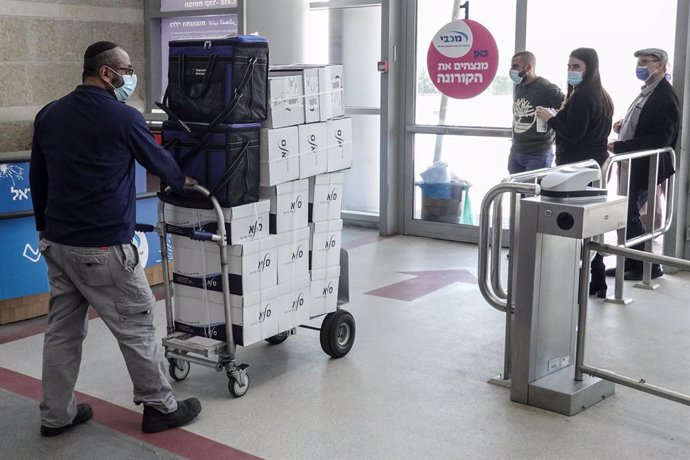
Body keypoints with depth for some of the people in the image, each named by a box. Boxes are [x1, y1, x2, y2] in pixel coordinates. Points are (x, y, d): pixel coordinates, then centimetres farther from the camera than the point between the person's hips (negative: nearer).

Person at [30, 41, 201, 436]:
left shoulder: (49, 115, 9)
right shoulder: (123, 118, -11)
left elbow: (37, 178, 15)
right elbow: (158, 159, 4)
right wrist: (183, 180, 24)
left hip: (57, 243, 7)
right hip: (103, 248, -7)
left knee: (63, 329, 14)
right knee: (137, 325, 5)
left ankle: (56, 415, 22)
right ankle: (160, 407, 16)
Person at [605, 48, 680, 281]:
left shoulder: (665, 97, -17)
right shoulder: (647, 92, 13)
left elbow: (659, 139, -24)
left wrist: (620, 146, -24)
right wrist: (624, 125, 6)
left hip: (645, 166, -9)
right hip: (633, 165, 9)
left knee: (628, 214, -6)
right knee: (626, 213, 12)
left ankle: (649, 266, 6)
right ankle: (631, 262, 22)